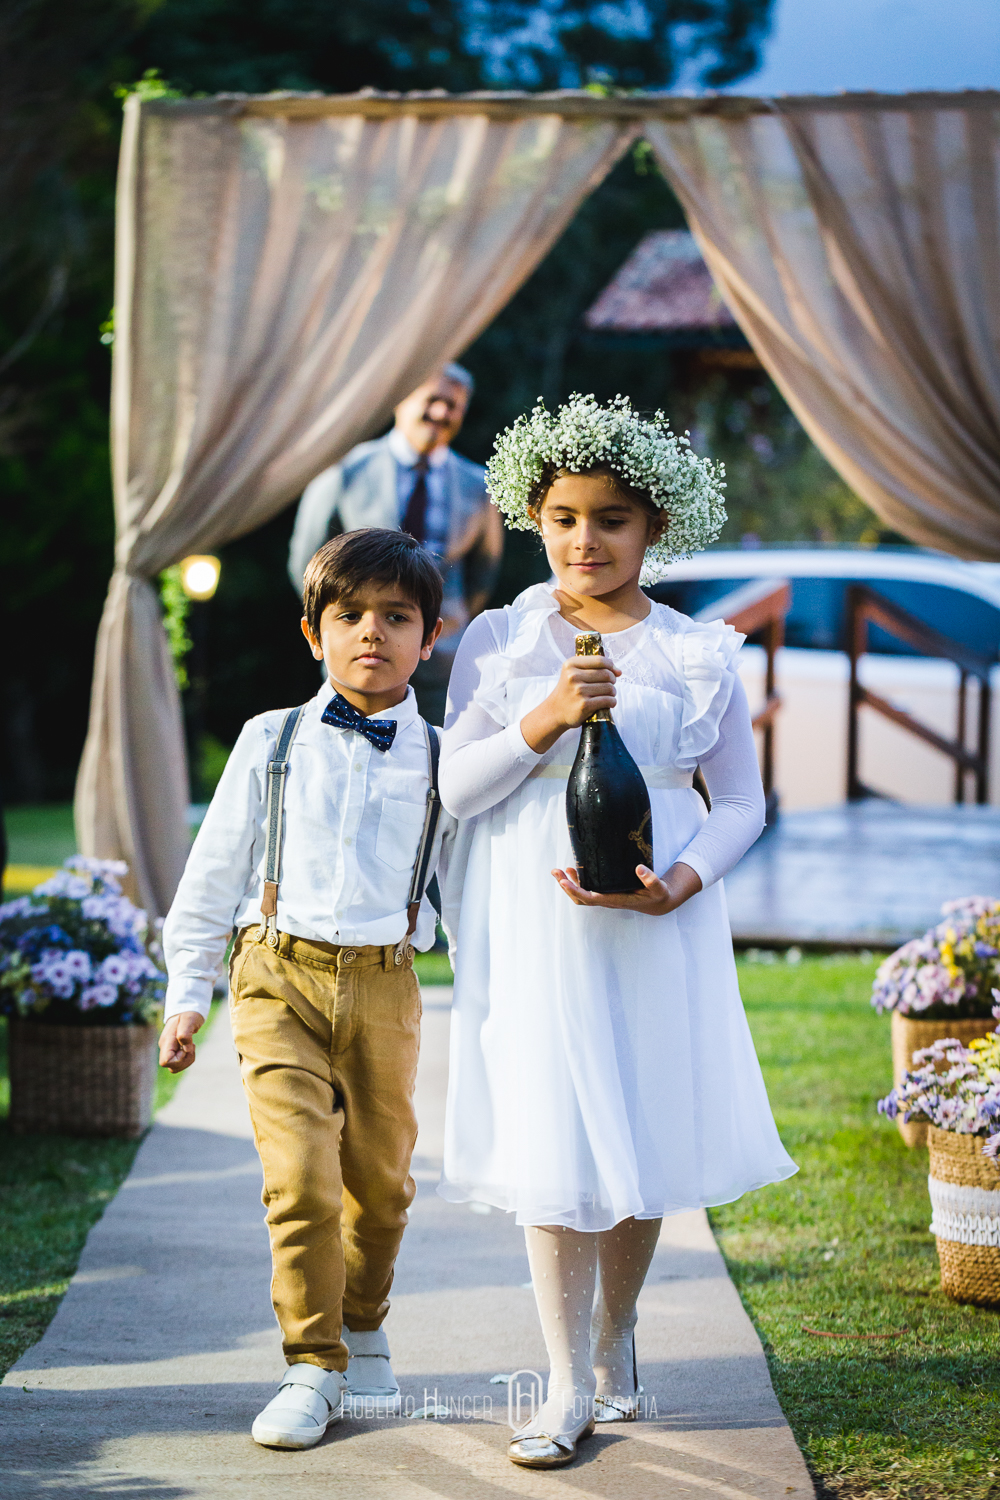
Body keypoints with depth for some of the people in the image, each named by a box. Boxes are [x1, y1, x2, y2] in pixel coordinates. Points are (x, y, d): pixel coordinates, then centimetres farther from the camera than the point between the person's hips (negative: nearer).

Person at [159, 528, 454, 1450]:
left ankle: (363, 1331, 36)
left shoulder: (441, 760, 6)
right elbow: (213, 872, 9)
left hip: (384, 985, 1)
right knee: (302, 1178, -12)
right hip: (281, 976, -1)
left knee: (380, 1177, 11)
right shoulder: (272, 744, 5)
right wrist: (187, 994, 6)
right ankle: (313, 1368, 0)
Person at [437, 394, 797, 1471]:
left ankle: (613, 1342, 30)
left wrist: (679, 883, -12)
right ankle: (570, 1386, 6)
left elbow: (741, 803, 6)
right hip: (536, 925, -1)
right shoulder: (499, 640, 3)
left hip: (655, 926, 1)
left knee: (644, 1139, 8)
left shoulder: (697, 655, 2)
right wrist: (542, 721, -16)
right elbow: (454, 789, -1)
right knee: (552, 1144, -3)